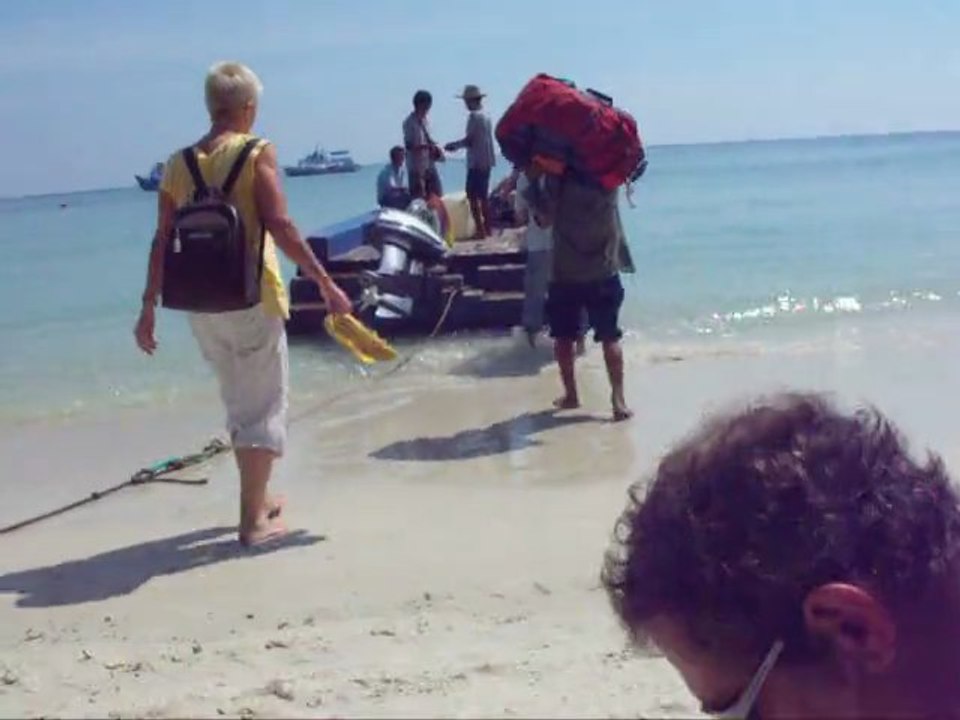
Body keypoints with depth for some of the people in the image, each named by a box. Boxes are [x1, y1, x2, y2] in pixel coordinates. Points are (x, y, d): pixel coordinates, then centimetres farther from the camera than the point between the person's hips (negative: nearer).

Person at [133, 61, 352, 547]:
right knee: (264, 407, 5)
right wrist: (326, 283, -14)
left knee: (239, 405, 21)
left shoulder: (179, 164, 6)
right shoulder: (256, 153, -8)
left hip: (200, 305, 5)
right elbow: (279, 226, -17)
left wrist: (149, 306, 11)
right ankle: (253, 520, 5)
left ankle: (257, 500, 33)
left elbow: (162, 241, 5)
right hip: (251, 298, -5)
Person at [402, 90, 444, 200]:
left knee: (437, 195, 11)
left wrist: (435, 149, 1)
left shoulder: (424, 120, 10)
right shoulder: (410, 122, -14)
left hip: (429, 164, 8)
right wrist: (428, 146, -26)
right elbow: (409, 145, -19)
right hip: (416, 166, -8)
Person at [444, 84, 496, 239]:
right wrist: (456, 146, 19)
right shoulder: (485, 116, 14)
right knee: (483, 196, 14)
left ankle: (480, 230, -12)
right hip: (487, 161, 9)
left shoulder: (474, 116, -13)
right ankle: (487, 228, 19)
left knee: (473, 196, -8)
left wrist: (452, 145, -1)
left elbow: (469, 140, -16)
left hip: (476, 162, -9)